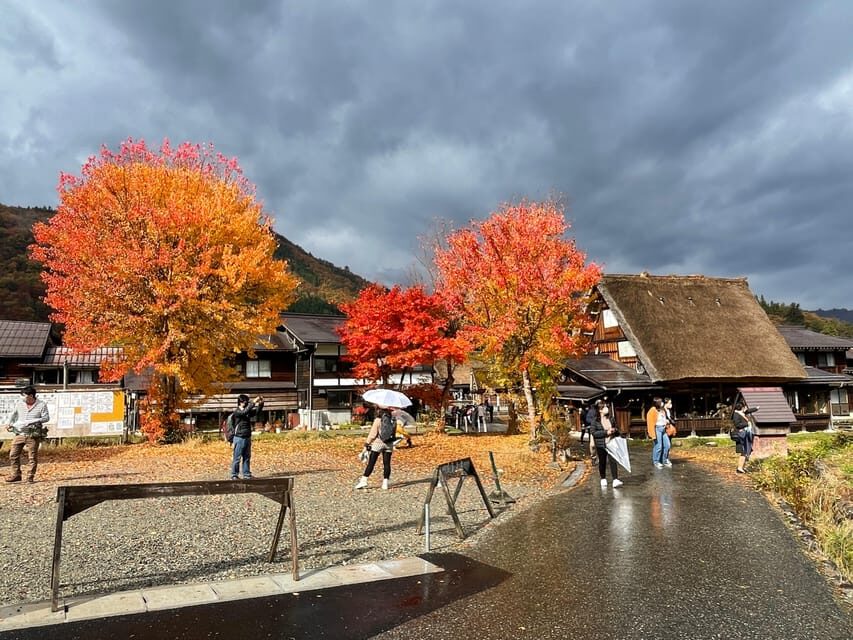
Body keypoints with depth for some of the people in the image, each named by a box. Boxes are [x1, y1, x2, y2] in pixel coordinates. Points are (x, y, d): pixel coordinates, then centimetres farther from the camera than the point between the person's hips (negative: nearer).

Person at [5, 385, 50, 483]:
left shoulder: (41, 405, -5)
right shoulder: (20, 403, 5)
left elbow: (46, 418, -7)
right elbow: (14, 414, 20)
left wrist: (32, 421, -18)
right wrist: (10, 423, 6)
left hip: (33, 435, -4)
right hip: (20, 434, 4)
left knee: (33, 457, 0)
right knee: (13, 455, 3)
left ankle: (30, 477, 11)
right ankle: (16, 475, 16)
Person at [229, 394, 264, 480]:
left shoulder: (248, 411, 10)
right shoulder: (236, 412, -10)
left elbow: (257, 411, 10)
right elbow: (245, 412, -27)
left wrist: (261, 404, -8)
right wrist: (253, 402, -29)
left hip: (247, 437, 7)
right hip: (239, 438, -7)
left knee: (247, 457, 10)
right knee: (236, 458, -2)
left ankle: (246, 474, 16)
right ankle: (234, 475, 5)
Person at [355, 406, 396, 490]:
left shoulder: (378, 420, -11)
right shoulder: (393, 419, 2)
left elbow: (373, 433, -10)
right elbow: (394, 431, 7)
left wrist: (367, 443, -1)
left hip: (378, 443, -4)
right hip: (389, 444, 4)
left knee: (371, 463, -1)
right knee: (387, 463, 6)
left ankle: (364, 480, -3)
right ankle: (385, 482, 6)